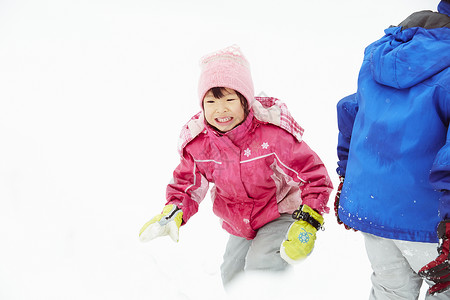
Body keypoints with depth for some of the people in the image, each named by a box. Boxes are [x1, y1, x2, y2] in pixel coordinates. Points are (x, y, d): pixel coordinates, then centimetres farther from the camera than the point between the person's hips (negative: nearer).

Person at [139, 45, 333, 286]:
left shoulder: (272, 132, -29)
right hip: (239, 224, 6)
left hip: (281, 214, -5)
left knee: (260, 263, -26)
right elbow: (188, 183, 1)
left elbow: (312, 175, -22)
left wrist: (307, 223, -28)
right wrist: (173, 213, -19)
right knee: (232, 279, 17)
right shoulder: (198, 141, -15)